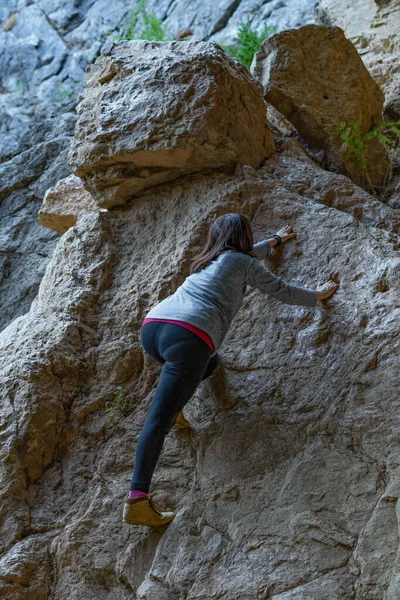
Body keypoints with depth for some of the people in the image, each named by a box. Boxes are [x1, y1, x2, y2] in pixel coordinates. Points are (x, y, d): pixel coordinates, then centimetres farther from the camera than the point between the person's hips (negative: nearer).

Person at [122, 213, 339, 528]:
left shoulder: (209, 260, 33)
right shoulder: (243, 262, 14)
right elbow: (282, 290, 24)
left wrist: (275, 240, 69)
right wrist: (318, 295, 40)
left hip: (152, 326, 7)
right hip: (188, 336, -7)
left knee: (209, 361, 35)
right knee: (158, 421, -15)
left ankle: (172, 406, 13)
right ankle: (137, 501, -22)